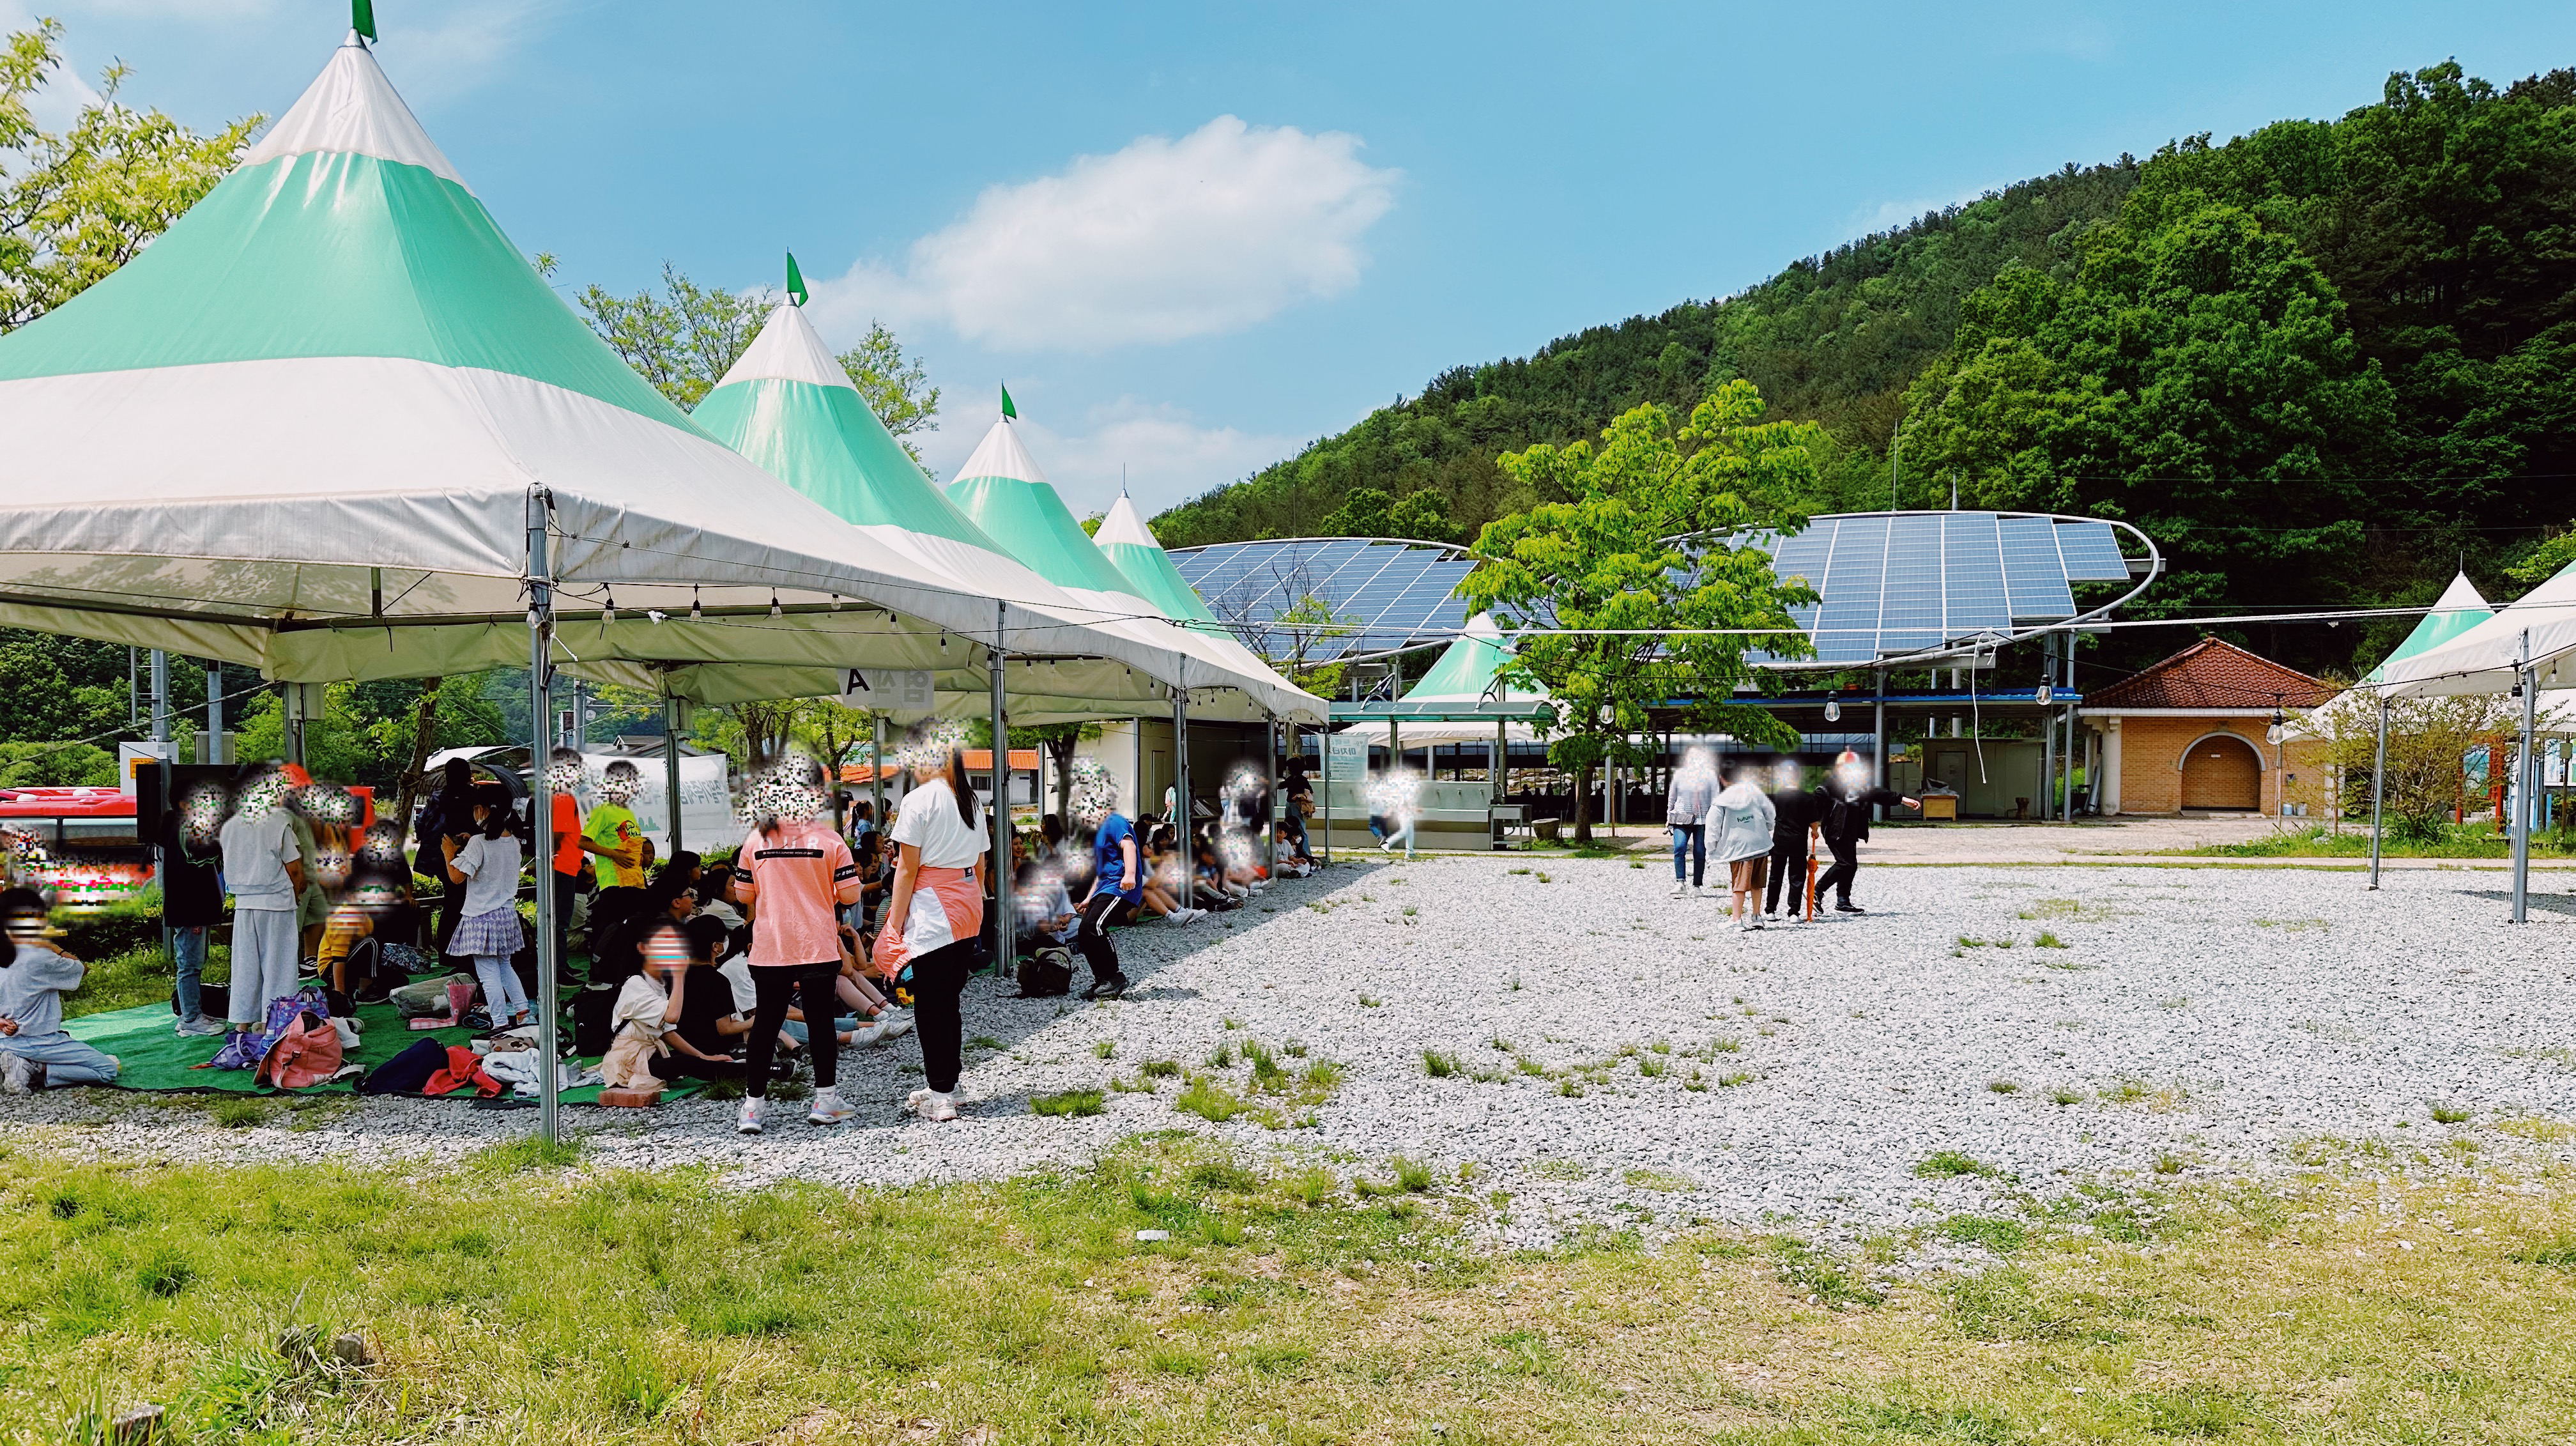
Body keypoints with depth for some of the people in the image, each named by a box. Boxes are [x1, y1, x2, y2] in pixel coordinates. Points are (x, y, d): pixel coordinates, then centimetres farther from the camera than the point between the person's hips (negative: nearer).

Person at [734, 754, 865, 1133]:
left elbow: (743, 895, 4)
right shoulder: (829, 839, -8)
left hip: (769, 950, 2)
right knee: (820, 1020, 9)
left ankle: (753, 1105, 10)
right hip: (818, 948, -2)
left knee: (766, 1023, 8)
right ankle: (825, 1100, 16)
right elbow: (850, 895, -9)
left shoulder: (756, 839, -2)